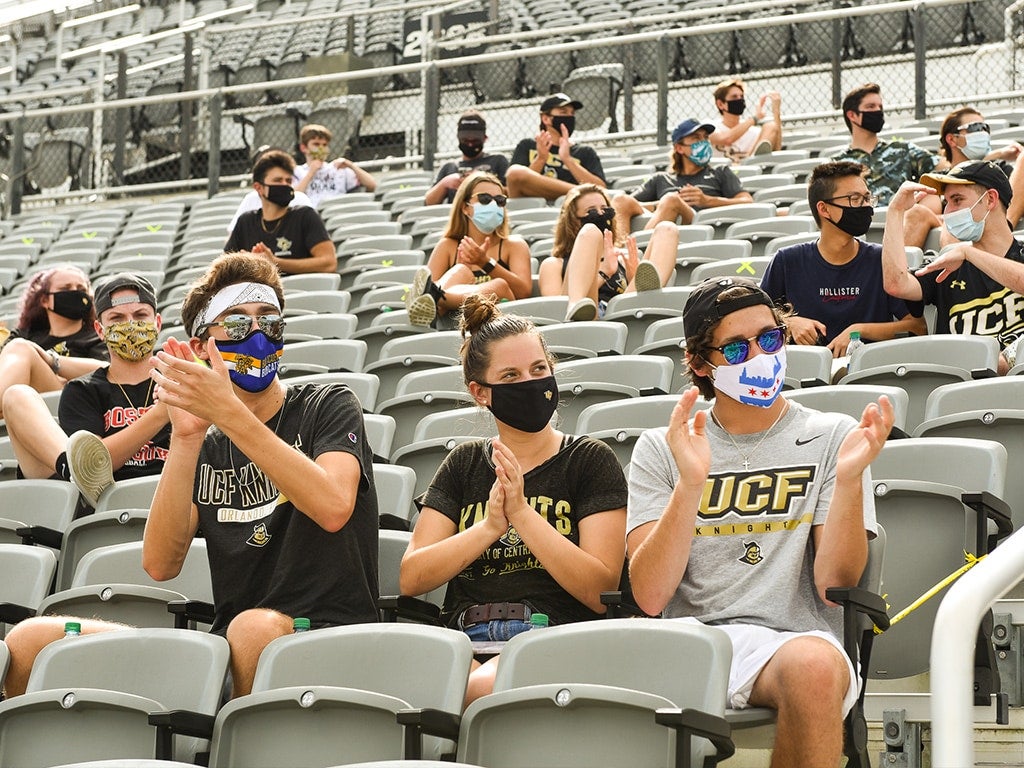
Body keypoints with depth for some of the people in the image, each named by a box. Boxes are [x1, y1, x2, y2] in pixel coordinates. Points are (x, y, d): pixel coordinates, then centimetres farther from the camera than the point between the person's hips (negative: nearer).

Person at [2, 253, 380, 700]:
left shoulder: (327, 406, 6)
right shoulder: (206, 448, 17)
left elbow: (333, 508, -17)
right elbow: (160, 564, -1)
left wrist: (229, 413, -21)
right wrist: (185, 439, -12)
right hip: (227, 644, 4)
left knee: (255, 628, -40)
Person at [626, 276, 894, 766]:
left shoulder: (830, 437, 13)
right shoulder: (660, 450, 14)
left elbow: (834, 583, 0)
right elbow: (651, 596, -1)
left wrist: (849, 478, -14)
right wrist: (691, 482, -12)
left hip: (789, 639, 0)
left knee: (814, 664, -38)